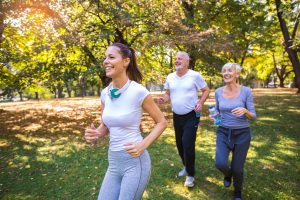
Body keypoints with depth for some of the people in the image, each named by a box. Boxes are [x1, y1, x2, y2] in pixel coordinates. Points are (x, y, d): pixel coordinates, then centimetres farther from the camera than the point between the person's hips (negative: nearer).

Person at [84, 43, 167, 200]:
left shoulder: (138, 91, -16)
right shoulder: (105, 93, 1)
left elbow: (162, 122, -6)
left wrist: (143, 145, -18)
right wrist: (96, 134, -7)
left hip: (135, 161, -5)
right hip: (113, 162, 6)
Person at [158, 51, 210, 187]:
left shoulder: (195, 75, -10)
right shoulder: (170, 77, 2)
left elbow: (206, 90, -2)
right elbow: (168, 94, 10)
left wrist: (200, 103, -17)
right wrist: (164, 99, -12)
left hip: (191, 116, -5)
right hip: (176, 116, 5)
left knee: (188, 144, -10)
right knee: (179, 144, 15)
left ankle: (190, 175, 11)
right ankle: (186, 166, 40)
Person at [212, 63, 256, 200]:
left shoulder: (246, 91, -10)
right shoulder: (218, 92, -1)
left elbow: (253, 116, -7)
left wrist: (245, 111, -28)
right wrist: (214, 116, -10)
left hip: (242, 134, -2)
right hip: (223, 132, 2)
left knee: (237, 169, 5)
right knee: (220, 164, -16)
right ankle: (228, 174, 25)